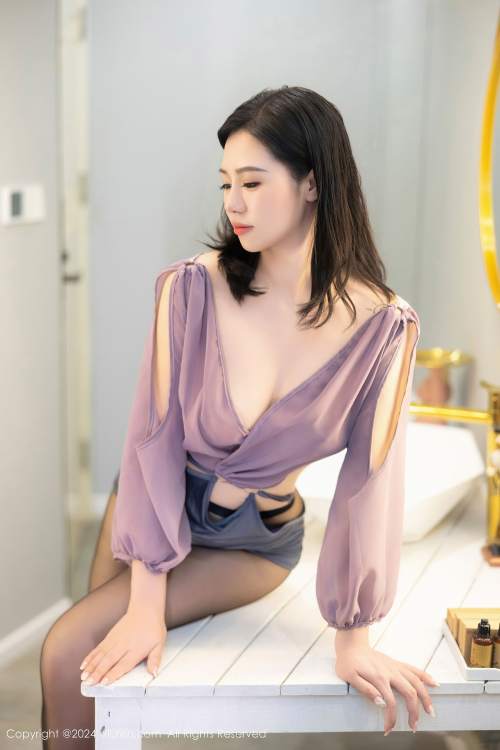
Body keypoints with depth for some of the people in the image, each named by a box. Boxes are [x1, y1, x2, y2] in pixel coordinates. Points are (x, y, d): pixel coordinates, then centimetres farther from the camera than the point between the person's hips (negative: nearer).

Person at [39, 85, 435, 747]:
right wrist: (145, 601, -20)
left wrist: (352, 640, -15)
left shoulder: (383, 326, -21)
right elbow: (156, 436, -20)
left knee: (70, 652, -13)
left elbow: (371, 479, -18)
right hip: (152, 505, 2)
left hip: (255, 543, -2)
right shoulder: (193, 286, -21)